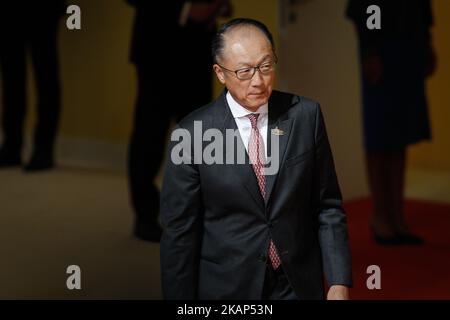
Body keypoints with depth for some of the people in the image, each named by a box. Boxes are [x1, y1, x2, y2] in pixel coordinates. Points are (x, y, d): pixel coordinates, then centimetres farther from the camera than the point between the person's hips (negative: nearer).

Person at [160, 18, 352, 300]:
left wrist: (339, 283, -7)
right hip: (227, 288, -2)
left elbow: (328, 205, -1)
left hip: (298, 286, 2)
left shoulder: (305, 115, -5)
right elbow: (180, 231, -7)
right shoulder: (192, 132, -11)